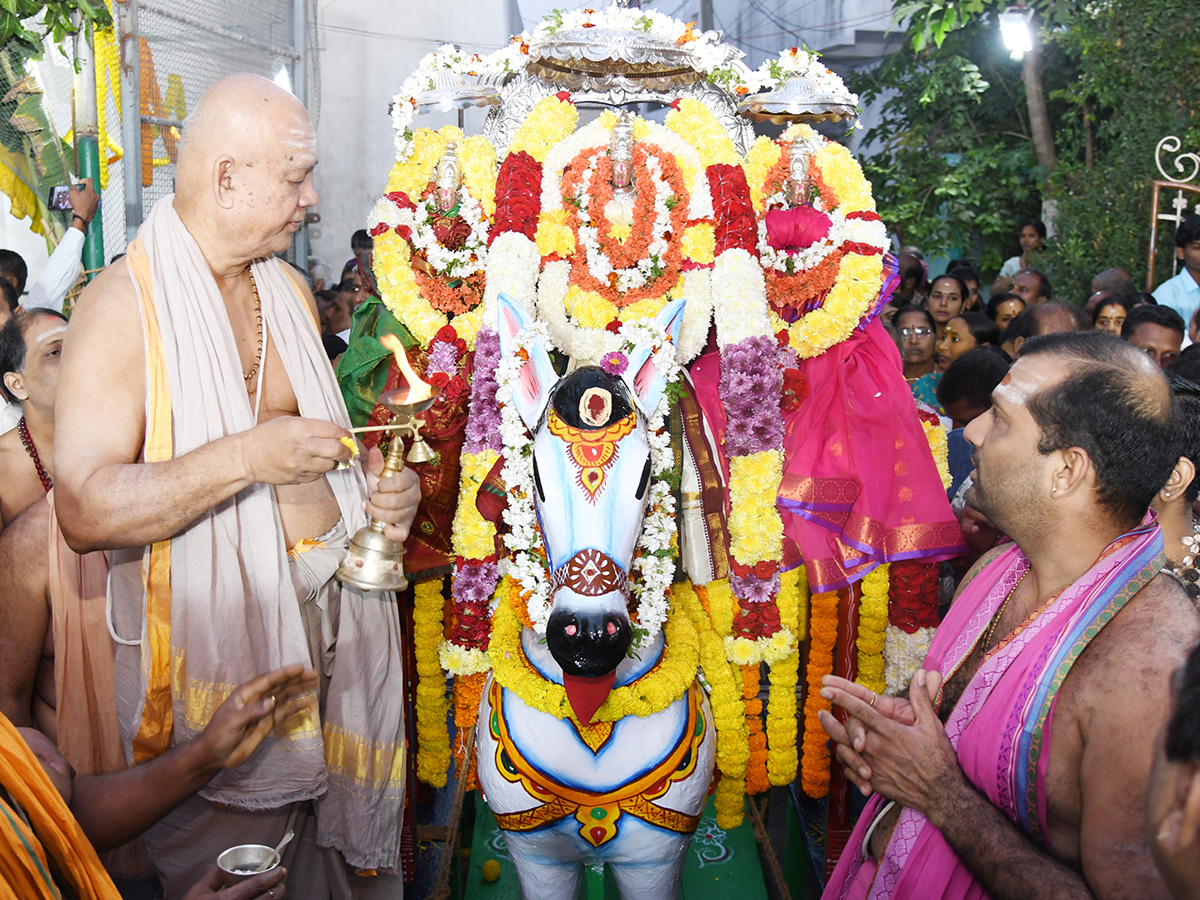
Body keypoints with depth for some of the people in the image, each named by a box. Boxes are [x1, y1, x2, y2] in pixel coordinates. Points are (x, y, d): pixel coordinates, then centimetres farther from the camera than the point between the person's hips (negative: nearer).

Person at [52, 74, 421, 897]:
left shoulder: (290, 289, 11)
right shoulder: (123, 305, -13)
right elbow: (85, 511, -19)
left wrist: (382, 484, 1)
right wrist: (247, 457, -28)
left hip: (337, 609, 6)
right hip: (217, 638, -6)